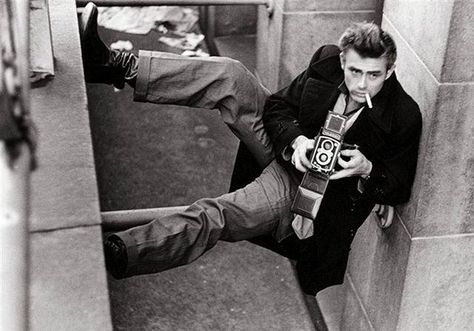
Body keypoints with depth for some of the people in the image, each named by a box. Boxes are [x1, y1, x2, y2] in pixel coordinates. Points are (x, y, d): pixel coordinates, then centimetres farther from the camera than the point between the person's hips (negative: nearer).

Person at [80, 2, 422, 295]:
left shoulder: (404, 115, -17)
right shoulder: (326, 63, -7)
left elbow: (400, 188, -9)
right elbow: (277, 106, -1)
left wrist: (367, 169, -30)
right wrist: (294, 140, -21)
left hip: (304, 184, -5)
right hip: (288, 147, 5)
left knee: (217, 214, -30)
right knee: (227, 74, -14)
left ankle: (116, 254, -37)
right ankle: (117, 66, -20)